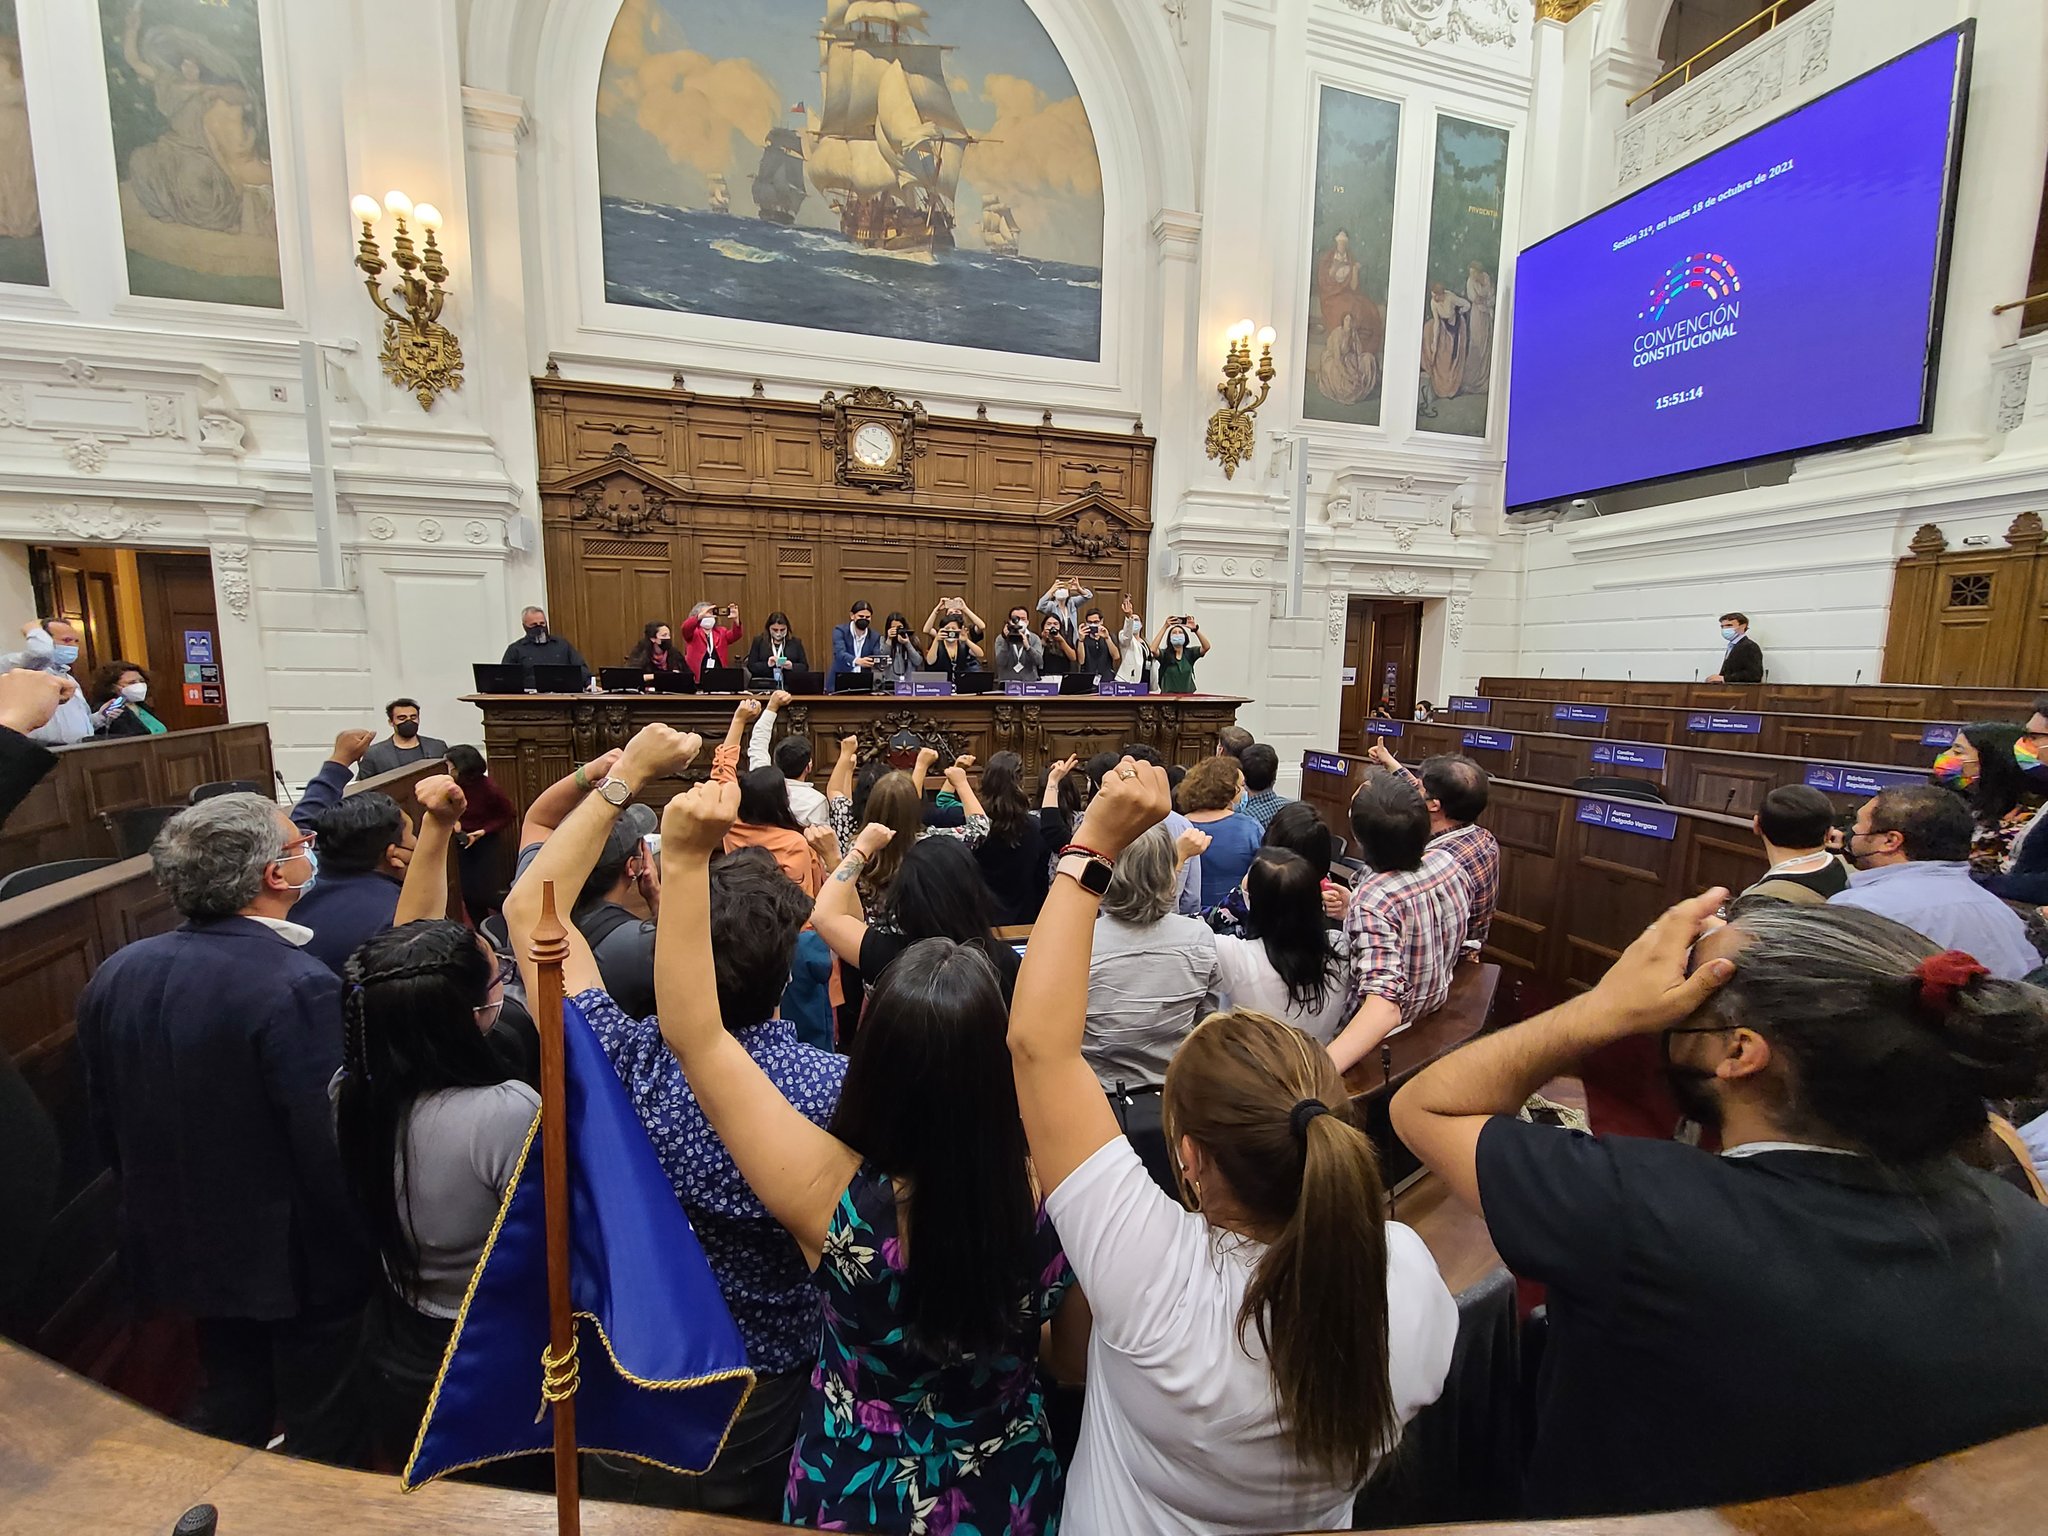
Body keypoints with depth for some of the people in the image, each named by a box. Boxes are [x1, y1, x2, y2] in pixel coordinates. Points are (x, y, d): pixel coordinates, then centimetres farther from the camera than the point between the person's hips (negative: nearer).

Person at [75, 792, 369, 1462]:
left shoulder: (115, 973, -7)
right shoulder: (296, 987, -31)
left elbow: (106, 1125, 6)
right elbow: (328, 1147, -27)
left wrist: (160, 1203, 22)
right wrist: (353, 1253, -10)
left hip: (179, 1247, 7)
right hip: (288, 1256, -7)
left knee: (228, 1402, 29)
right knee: (320, 1429, 17)